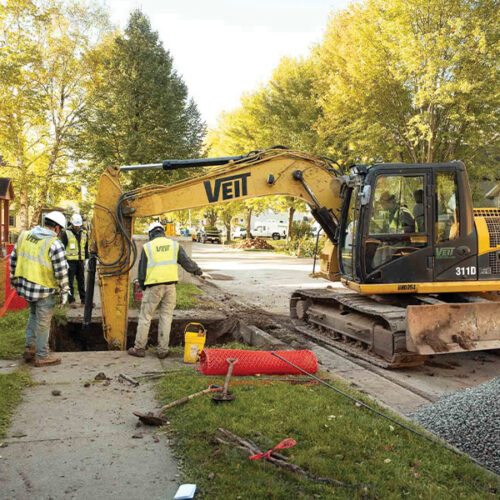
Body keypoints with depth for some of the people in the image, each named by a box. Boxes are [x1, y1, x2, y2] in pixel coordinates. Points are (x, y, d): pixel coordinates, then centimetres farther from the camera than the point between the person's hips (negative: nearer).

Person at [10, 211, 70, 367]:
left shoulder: (24, 235, 2)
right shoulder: (54, 244, -18)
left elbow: (14, 258, 12)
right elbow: (61, 271, -17)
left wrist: (14, 278, 24)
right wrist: (65, 291, -6)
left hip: (25, 285, 7)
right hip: (43, 290, -7)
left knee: (33, 316, 26)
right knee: (43, 323, 7)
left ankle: (30, 349, 32)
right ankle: (42, 356, 19)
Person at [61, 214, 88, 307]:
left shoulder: (84, 234, 10)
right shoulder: (66, 233, -5)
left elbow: (86, 248, 17)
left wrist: (86, 259, 13)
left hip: (80, 261, 5)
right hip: (70, 261, -4)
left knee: (81, 280, 9)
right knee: (70, 281, -1)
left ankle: (83, 299, 14)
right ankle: (71, 301, 2)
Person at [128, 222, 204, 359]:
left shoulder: (147, 247, 3)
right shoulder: (174, 245, 8)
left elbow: (142, 270, 5)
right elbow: (187, 262, 11)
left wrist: (143, 286, 17)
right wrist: (198, 272, 26)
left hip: (153, 287, -2)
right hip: (170, 285, 2)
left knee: (145, 317, 7)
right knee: (166, 317, 8)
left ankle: (139, 348, 12)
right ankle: (163, 350, 10)